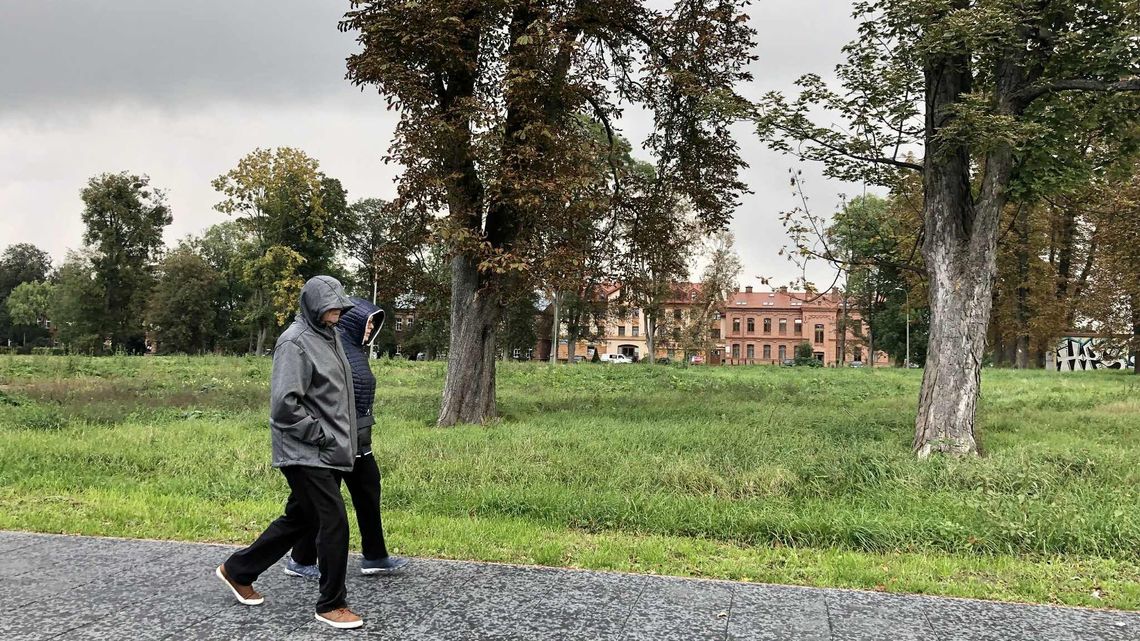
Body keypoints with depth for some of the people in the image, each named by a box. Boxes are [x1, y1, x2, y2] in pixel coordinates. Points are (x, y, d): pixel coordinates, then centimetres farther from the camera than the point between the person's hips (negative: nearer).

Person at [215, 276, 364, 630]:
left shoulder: (329, 336, 11)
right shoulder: (295, 343, -16)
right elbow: (284, 404, -21)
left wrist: (341, 439, 13)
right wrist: (321, 435, -16)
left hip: (327, 452, 9)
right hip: (306, 453, -9)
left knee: (299, 518, 18)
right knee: (335, 522, -5)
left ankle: (238, 570, 35)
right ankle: (331, 605, 11)